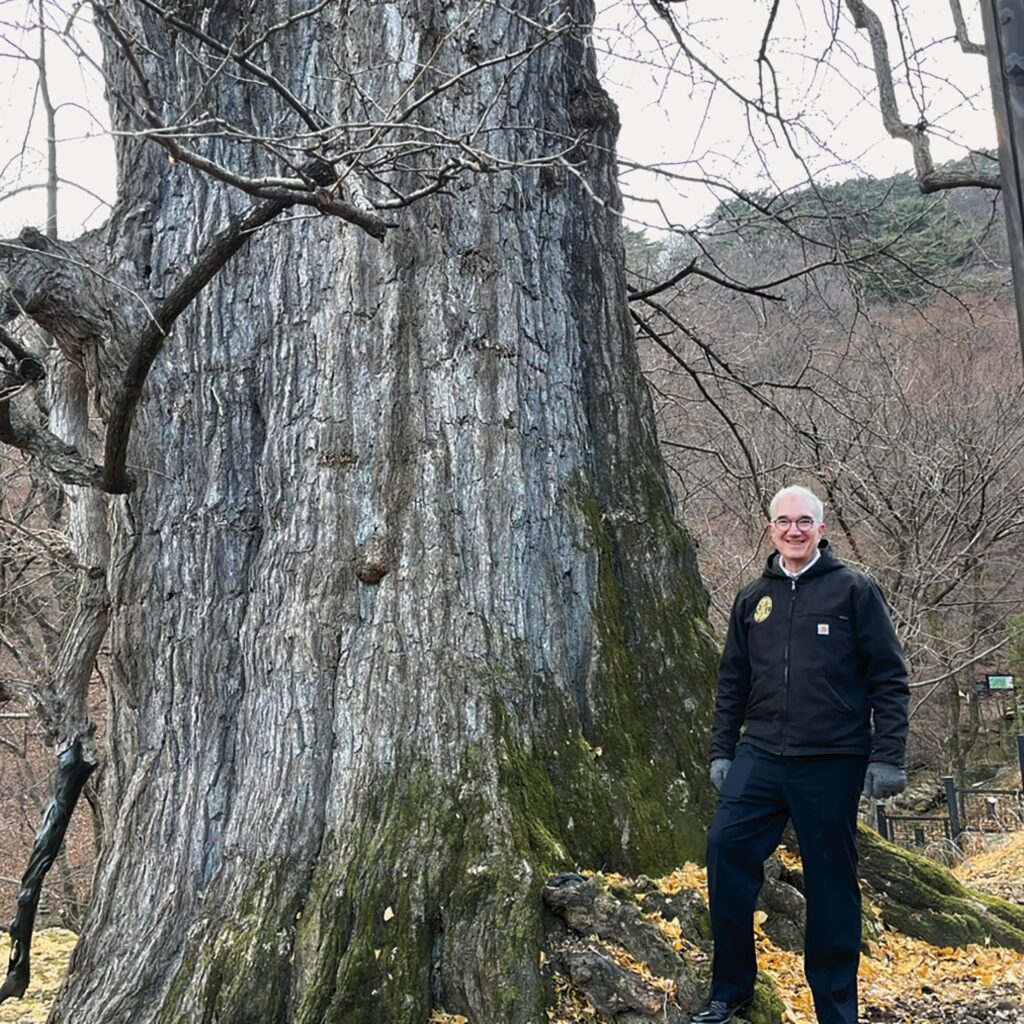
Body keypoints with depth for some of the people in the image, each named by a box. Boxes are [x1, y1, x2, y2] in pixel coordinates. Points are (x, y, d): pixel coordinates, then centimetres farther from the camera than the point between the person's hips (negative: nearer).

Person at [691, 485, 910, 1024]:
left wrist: (888, 757, -7)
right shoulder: (752, 599, 13)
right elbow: (732, 682, 17)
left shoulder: (854, 590, 0)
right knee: (726, 844, -10)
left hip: (833, 762, -3)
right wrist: (721, 751, 12)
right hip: (761, 757, 4)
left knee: (831, 882, 4)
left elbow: (890, 679, -2)